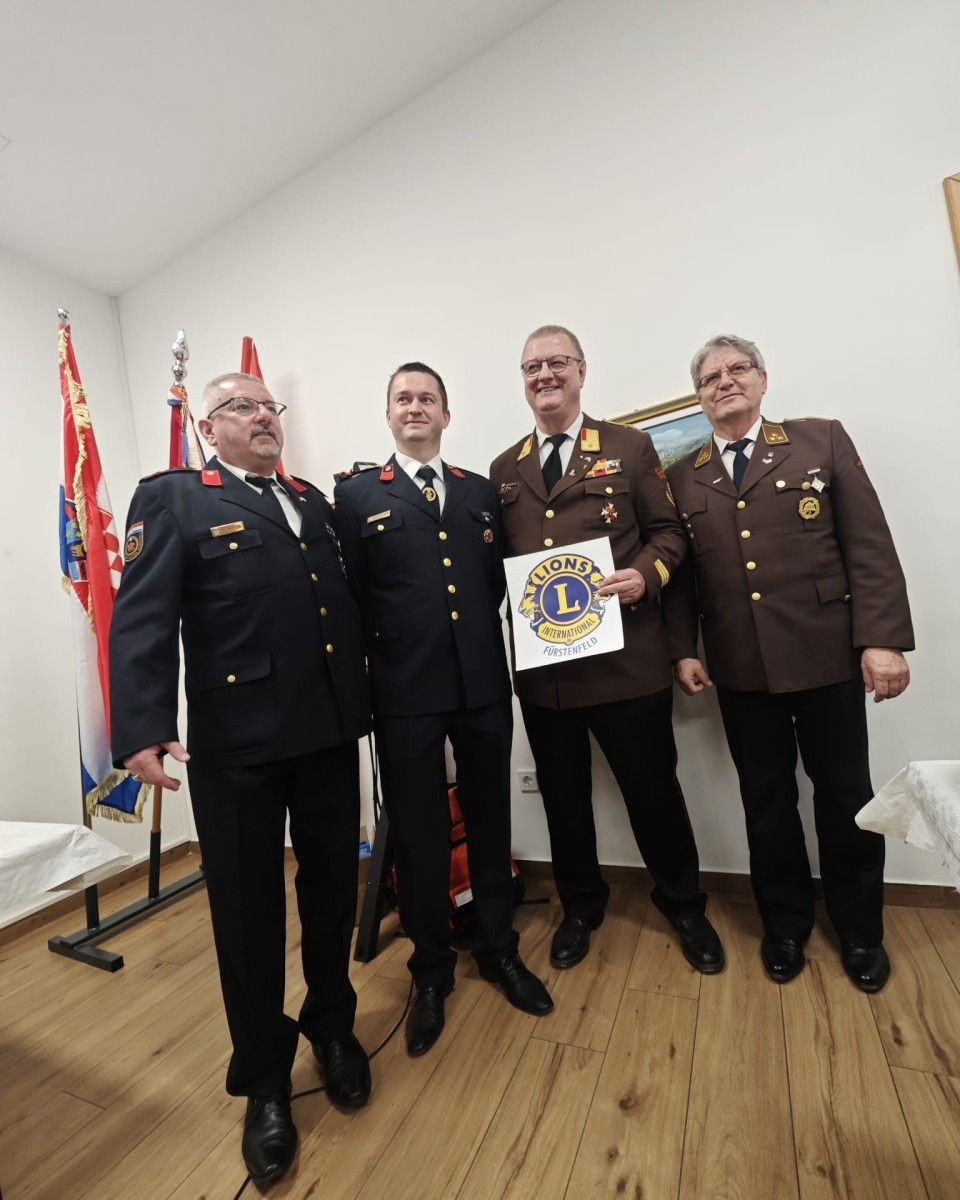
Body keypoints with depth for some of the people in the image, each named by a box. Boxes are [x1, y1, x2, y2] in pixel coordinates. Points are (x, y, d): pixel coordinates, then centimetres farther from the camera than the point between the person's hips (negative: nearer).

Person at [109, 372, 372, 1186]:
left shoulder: (314, 502, 17)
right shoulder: (173, 498, 2)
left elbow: (348, 603, 14)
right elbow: (142, 617, -9)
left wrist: (365, 699, 10)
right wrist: (143, 726, -20)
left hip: (331, 729, 5)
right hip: (236, 741, -4)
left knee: (333, 887, 17)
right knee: (247, 905, 11)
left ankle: (333, 1024, 43)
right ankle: (264, 1079, 35)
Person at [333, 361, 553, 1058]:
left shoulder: (482, 492, 13)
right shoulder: (356, 497, 3)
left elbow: (499, 580, 11)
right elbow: (349, 599, 0)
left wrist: (492, 656, 2)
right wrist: (369, 672, -3)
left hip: (484, 685, 3)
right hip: (406, 692, -2)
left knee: (490, 818, 16)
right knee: (418, 832, 11)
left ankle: (499, 949, 40)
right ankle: (432, 971, 35)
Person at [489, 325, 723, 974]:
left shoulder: (631, 447, 3)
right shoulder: (505, 469, 12)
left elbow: (668, 531, 2)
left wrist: (645, 574, -17)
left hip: (627, 657, -2)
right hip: (541, 663, 3)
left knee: (653, 787, 13)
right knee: (563, 796, 17)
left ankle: (684, 905, 41)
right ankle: (580, 907, 42)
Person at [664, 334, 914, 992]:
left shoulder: (822, 440, 3)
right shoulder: (682, 477, 8)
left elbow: (870, 544, -3)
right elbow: (681, 570, 6)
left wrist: (883, 638, -11)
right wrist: (683, 649, -1)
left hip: (828, 654, -1)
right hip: (740, 667, 1)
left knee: (844, 794, 13)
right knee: (766, 800, 13)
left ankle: (859, 928, 38)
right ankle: (786, 920, 36)